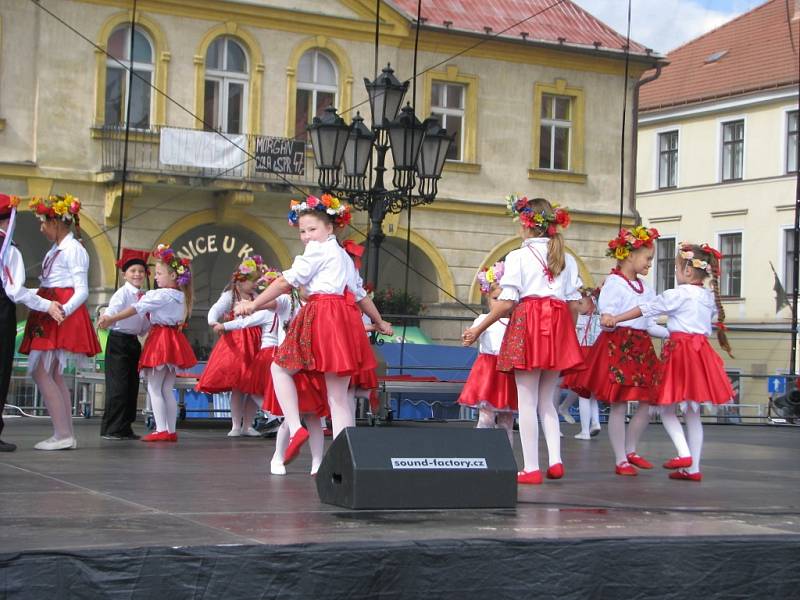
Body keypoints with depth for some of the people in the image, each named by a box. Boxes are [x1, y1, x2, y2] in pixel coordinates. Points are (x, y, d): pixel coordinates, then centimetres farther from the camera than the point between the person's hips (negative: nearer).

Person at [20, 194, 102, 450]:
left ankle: (63, 434, -13)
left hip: (61, 316, -10)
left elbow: (82, 291, -15)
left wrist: (63, 310, -28)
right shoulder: (56, 249, 18)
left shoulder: (73, 249, -10)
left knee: (40, 371, -13)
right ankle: (67, 435, 11)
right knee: (54, 375, 8)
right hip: (48, 314, 10)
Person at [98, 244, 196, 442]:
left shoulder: (161, 295, -13)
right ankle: (171, 430, 10)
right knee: (167, 390, 11)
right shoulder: (181, 296, 12)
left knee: (154, 388, -4)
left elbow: (136, 308, -16)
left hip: (160, 339, -8)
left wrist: (111, 319, -16)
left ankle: (161, 430, -9)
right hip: (174, 340, 8)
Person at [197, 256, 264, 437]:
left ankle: (247, 425, 13)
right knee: (237, 387, -6)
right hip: (236, 343, -5)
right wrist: (214, 323, -37)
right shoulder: (229, 296, -2)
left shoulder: (255, 297, 14)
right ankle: (236, 426, 2)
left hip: (254, 343, 5)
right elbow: (215, 310, -16)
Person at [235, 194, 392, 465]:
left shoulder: (318, 250, -1)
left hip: (322, 317, -8)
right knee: (338, 397, 6)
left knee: (280, 368, 7)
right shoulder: (344, 256, 25)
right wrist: (379, 322, 44)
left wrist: (254, 304, -7)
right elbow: (361, 294, 32)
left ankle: (295, 428, -10)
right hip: (346, 319, 8)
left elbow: (287, 281, -7)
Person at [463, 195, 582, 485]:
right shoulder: (567, 259, 11)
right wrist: (568, 336, 20)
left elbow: (506, 302, -9)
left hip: (527, 323, -5)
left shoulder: (518, 257, -4)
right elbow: (574, 303, 9)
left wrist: (478, 330, -1)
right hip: (558, 327, 5)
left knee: (527, 401, 1)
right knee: (547, 400, 15)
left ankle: (531, 468, 0)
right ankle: (555, 460, 3)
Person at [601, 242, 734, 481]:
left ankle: (684, 454, -15)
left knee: (667, 409, 2)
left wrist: (615, 318, -4)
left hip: (679, 350, -7)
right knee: (692, 412, 10)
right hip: (702, 350, 7)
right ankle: (693, 468, 11)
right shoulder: (710, 297, 10)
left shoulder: (677, 294, -9)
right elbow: (714, 320, 21)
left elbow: (645, 309, -8)